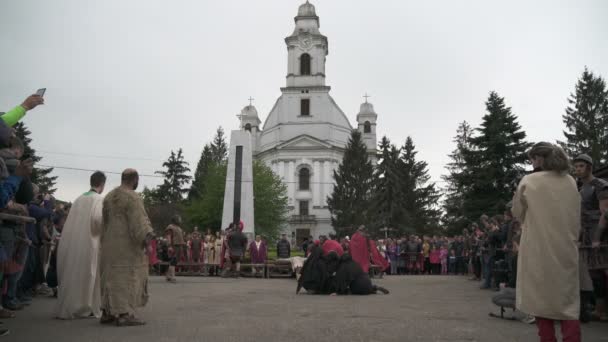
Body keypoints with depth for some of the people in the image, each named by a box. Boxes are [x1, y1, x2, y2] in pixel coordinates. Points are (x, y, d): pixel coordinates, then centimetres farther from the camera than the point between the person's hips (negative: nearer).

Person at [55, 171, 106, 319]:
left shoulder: (79, 199, 12)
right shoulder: (100, 199, -7)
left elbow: (74, 221, 13)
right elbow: (98, 219, -20)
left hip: (71, 243, 6)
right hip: (88, 243, -6)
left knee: (71, 275, 14)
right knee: (86, 276, 4)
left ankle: (66, 308, 20)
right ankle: (85, 308, 9)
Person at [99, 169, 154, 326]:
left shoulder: (109, 197, 12)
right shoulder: (133, 197, -14)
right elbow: (138, 220, -26)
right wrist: (147, 235, -34)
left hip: (111, 243, 8)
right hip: (127, 243, -8)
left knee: (112, 276, 12)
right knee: (127, 277, -7)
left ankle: (107, 313, 13)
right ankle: (124, 314, -11)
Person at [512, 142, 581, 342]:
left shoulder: (529, 181, -7)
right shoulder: (571, 182, 7)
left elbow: (518, 214, 2)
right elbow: (577, 216, 14)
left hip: (539, 246, -4)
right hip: (566, 246, 4)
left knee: (541, 296, 6)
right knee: (567, 298, 9)